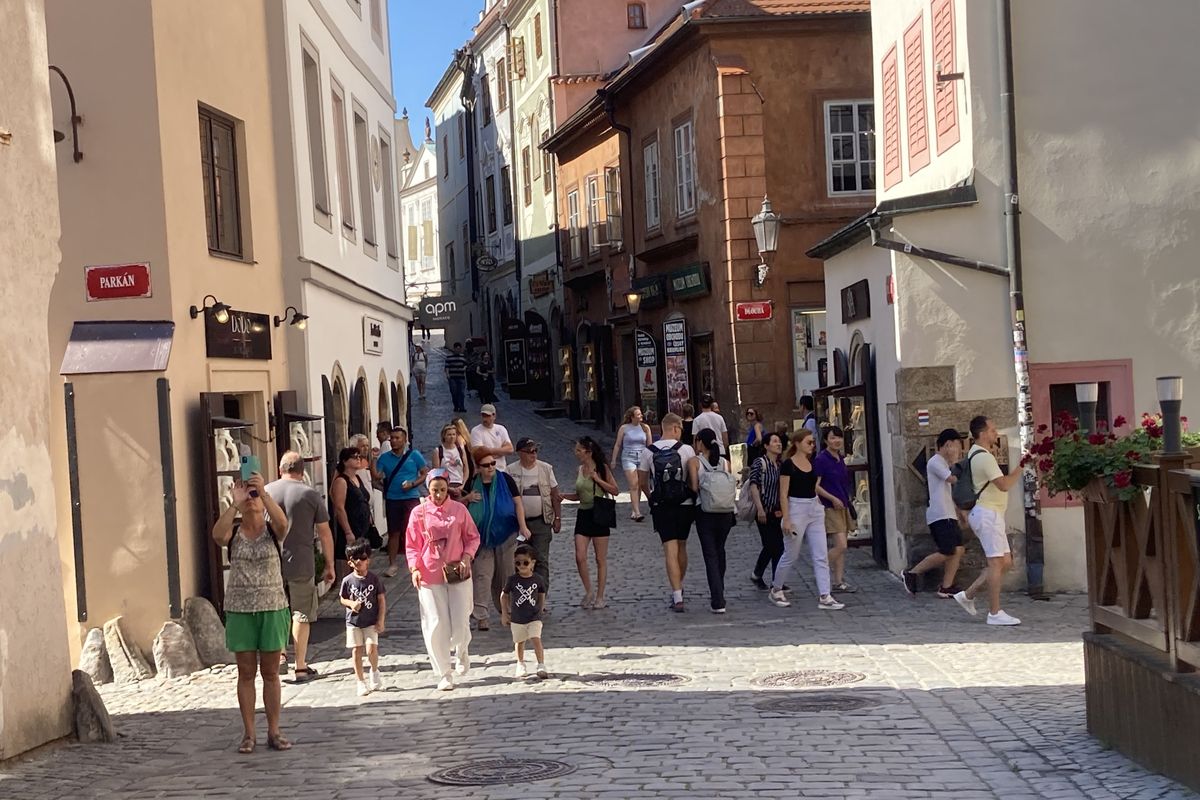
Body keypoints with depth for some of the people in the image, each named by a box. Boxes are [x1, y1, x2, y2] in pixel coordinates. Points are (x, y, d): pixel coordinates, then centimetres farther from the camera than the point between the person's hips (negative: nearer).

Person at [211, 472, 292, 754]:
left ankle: (274, 732, 12)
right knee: (246, 672, 5)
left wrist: (263, 492, -36)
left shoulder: (272, 531, 0)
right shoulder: (233, 533, 1)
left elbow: (282, 523, -25)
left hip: (272, 608, 0)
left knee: (270, 672, 6)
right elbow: (217, 534, -23)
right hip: (239, 609, 0)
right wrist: (235, 503, -34)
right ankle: (248, 733, 10)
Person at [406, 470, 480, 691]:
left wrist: (466, 557, -8)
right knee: (435, 626, -3)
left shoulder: (459, 509, 2)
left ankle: (461, 652, 35)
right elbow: (412, 545, 3)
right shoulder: (419, 513, 0)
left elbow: (472, 537, 9)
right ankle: (444, 674, 8)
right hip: (430, 575, 0)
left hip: (457, 573, 1)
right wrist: (415, 568, -11)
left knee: (461, 623, -1)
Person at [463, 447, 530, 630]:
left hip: (506, 535, 0)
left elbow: (518, 503, -1)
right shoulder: (472, 483, 3)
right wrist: (468, 498, -9)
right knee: (482, 575, -8)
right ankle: (481, 616, -11)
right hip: (483, 537, 0)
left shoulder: (505, 480, -1)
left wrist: (522, 526, -11)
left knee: (507, 574, 7)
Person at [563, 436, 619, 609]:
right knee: (580, 557, -6)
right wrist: (562, 496, 3)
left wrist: (597, 478, -17)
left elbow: (615, 490, -10)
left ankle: (600, 597, 11)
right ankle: (589, 592, 11)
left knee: (600, 559, 3)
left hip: (599, 515, -5)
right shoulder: (580, 470, 8)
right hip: (583, 514, 5)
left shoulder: (602, 468, -6)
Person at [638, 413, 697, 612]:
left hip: (661, 507, 0)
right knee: (682, 547, 18)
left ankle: (677, 597, -11)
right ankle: (679, 588, 30)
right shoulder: (686, 450, -6)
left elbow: (642, 482, 5)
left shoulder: (648, 452, -2)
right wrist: (696, 498, 12)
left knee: (671, 550, -3)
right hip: (684, 504, 0)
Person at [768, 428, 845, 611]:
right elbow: (783, 494, -11)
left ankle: (824, 597, -2)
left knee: (821, 556, -1)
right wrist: (786, 519, -16)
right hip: (796, 509, -6)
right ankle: (776, 590, 24)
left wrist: (831, 497, 13)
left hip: (814, 510, 6)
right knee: (791, 555, 4)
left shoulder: (813, 463, 9)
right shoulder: (788, 464, -9)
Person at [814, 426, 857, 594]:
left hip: (843, 506, 8)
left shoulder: (840, 459, 12)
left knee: (842, 547, 8)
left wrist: (848, 501, 18)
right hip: (830, 508, -8)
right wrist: (832, 498, -18)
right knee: (841, 545, -14)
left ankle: (839, 582, 11)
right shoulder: (821, 459, -12)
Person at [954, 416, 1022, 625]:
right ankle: (995, 613, -7)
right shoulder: (983, 457, -16)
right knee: (997, 563, -9)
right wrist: (1021, 468, -11)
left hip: (989, 514, 11)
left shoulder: (974, 454, 17)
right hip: (988, 513, -11)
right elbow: (1004, 485, -21)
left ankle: (968, 595, 13)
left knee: (1005, 562, 10)